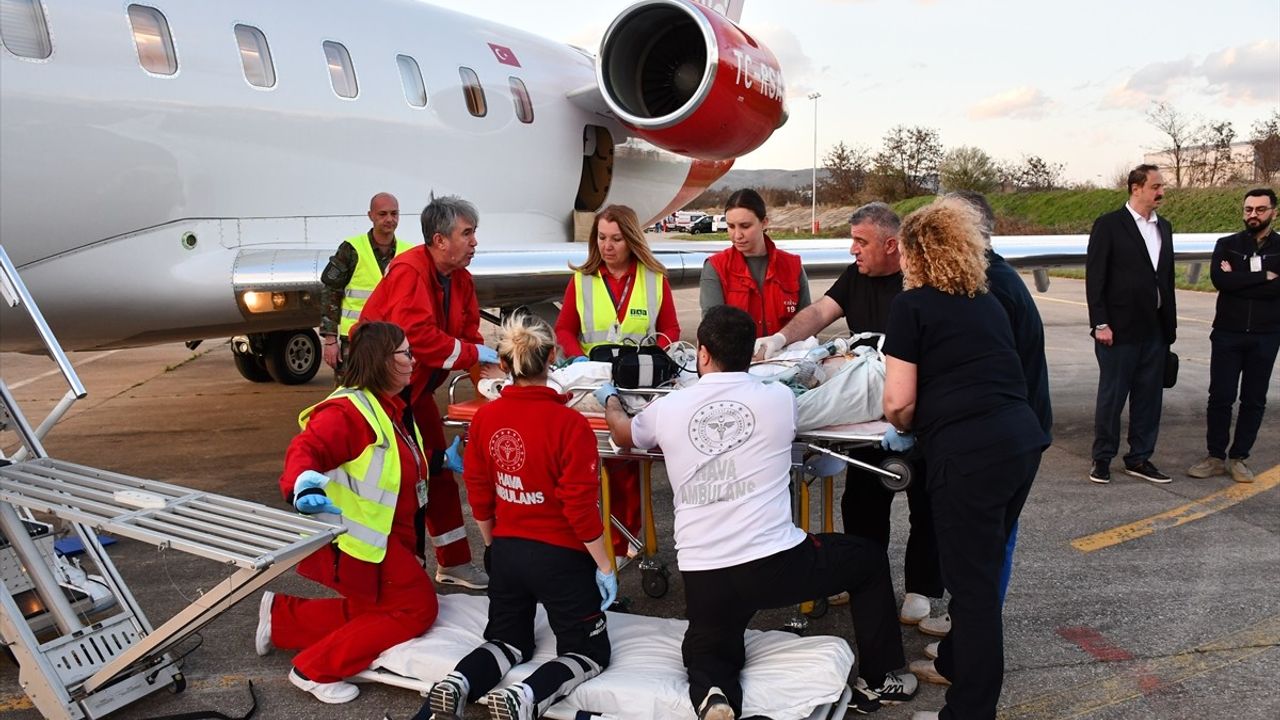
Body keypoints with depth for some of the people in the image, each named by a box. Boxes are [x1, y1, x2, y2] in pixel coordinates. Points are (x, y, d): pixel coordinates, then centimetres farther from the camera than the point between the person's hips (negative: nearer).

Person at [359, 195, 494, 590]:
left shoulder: (460, 279, 3)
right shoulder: (408, 271, -24)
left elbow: (470, 336, 3)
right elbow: (417, 336, -34)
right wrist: (474, 353, -26)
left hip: (414, 388, 9)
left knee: (437, 467, 12)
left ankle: (454, 563, 23)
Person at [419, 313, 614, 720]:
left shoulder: (484, 418, -5)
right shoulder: (569, 423, -21)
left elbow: (478, 493, 5)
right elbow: (580, 507, -19)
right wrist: (605, 567, -7)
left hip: (506, 552, 5)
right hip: (561, 555, -5)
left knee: (508, 640, 24)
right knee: (589, 651, 11)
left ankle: (456, 685, -5)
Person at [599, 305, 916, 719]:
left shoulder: (667, 408, 2)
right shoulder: (779, 398, 0)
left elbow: (622, 434, 25)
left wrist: (610, 400, 49)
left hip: (703, 578, 2)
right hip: (778, 563, -1)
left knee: (708, 651, 30)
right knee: (869, 558, 26)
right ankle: (877, 681, 31)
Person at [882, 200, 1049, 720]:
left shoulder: (913, 305, -2)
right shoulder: (987, 302, 19)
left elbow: (899, 402, -6)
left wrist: (904, 425, 15)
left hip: (968, 453, -8)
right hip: (1022, 440, 8)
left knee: (972, 581, 2)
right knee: (982, 569, 22)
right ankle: (955, 664, 40)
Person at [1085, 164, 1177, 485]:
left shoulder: (1164, 227, 13)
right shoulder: (1109, 225, -7)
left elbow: (1167, 278, 14)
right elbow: (1094, 277, -10)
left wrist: (1171, 323, 10)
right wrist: (1100, 323, -14)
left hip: (1155, 329, 6)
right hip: (1119, 328, -6)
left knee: (1149, 396, 10)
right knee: (1112, 396, 3)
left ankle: (1140, 458, 21)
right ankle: (1102, 458, 15)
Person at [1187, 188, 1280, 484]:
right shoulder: (1227, 245, 4)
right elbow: (1219, 279, -15)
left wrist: (1237, 280, -12)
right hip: (1228, 334, 0)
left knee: (1254, 400, 6)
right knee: (1220, 397, 1)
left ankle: (1238, 458, 17)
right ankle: (1216, 457, 12)